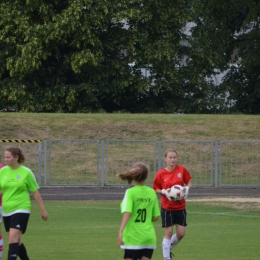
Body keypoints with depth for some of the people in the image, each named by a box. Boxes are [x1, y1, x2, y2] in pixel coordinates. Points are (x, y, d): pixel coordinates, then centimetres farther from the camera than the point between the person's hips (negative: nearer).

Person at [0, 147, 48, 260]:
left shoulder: (26, 173, -7)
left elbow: (35, 192, 0)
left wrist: (43, 210, 3)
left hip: (21, 209, -5)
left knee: (13, 238, -17)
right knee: (16, 241, 12)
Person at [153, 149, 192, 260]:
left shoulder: (182, 170, -3)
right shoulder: (161, 174, -7)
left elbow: (189, 182, 9)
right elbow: (155, 189, 2)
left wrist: (187, 188, -13)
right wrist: (164, 192, -17)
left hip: (180, 207, 3)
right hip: (167, 208, -2)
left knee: (181, 233, 2)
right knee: (168, 232, -2)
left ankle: (169, 248, 30)